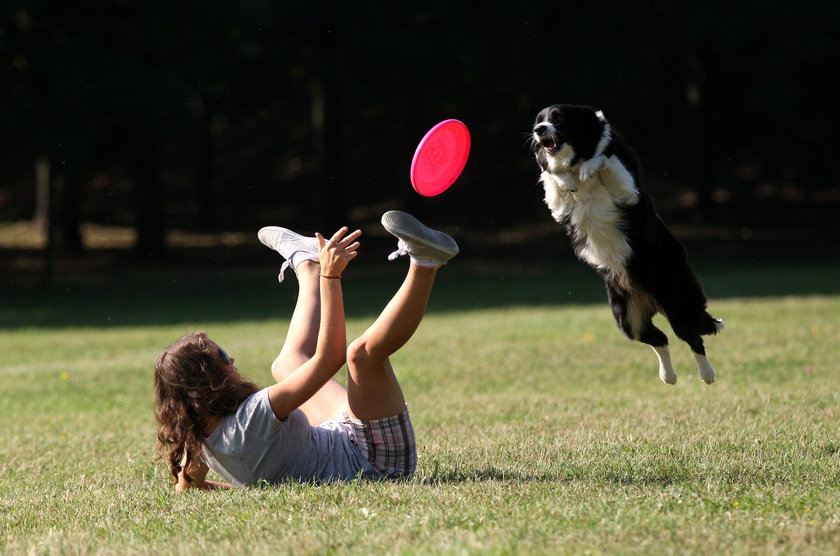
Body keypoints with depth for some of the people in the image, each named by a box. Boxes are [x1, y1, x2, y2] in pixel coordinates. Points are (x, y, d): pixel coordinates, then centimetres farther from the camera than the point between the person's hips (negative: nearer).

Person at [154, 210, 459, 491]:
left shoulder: (198, 439, -8)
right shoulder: (255, 416, -32)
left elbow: (185, 485, 15)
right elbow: (329, 357, -32)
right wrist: (330, 277, -29)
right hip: (374, 462, -9)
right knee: (362, 352, -30)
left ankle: (306, 264, 38)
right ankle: (424, 263, -20)